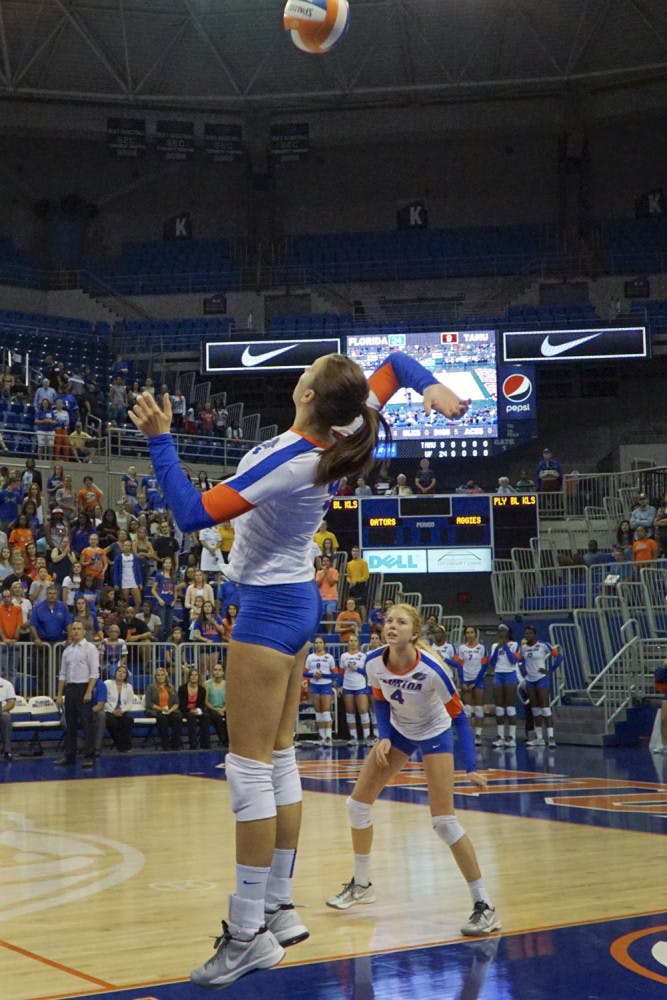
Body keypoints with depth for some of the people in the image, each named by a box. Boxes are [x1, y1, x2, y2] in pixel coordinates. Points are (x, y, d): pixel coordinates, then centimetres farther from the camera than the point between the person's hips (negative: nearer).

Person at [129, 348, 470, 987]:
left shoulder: (287, 461, -25)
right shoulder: (340, 443, -3)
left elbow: (193, 514, -25)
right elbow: (393, 364, 7)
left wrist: (159, 440, -22)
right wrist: (430, 384, -11)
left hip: (268, 611, -9)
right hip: (298, 603, 9)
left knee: (249, 766, -6)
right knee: (278, 760, 13)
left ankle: (249, 933, -2)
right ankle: (278, 909, 20)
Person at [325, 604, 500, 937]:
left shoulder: (432, 669, -33)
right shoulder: (374, 663, -21)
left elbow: (459, 718, -22)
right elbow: (380, 701, 0)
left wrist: (471, 768, -27)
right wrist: (384, 738, -14)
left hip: (434, 733, -5)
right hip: (398, 730, 5)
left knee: (443, 821, -15)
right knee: (357, 803, 3)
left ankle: (485, 906, -6)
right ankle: (361, 885, 24)